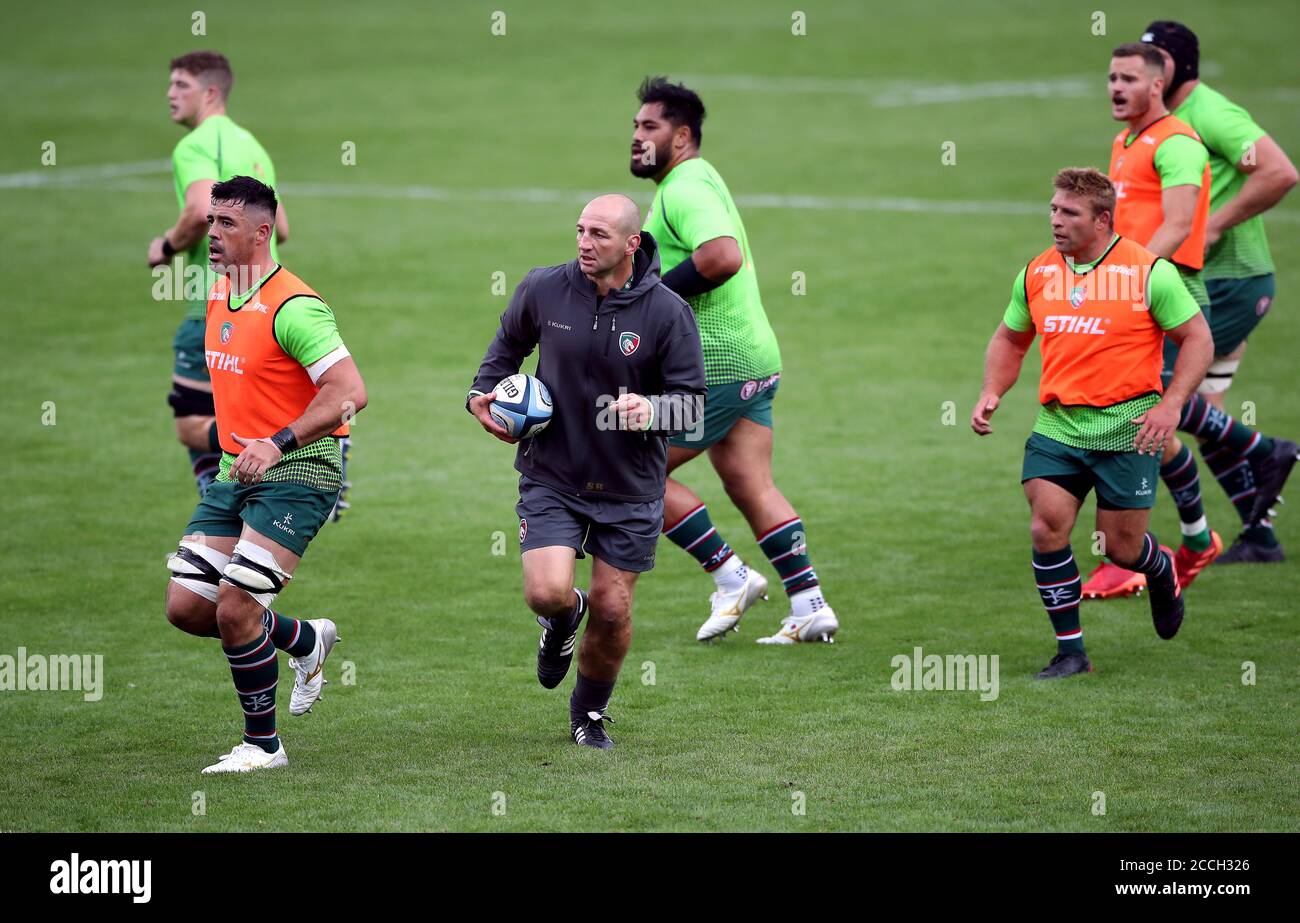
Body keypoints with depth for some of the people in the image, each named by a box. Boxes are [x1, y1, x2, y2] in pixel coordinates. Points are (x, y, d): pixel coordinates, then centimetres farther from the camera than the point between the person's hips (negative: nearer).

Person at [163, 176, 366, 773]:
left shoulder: (292, 306, -19)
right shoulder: (218, 295, 8)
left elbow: (350, 393, -25)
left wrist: (277, 444, -29)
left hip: (297, 475, -9)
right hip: (234, 473, 9)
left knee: (234, 610, -16)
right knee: (185, 607, 3)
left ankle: (262, 743, 3)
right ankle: (308, 641, 26)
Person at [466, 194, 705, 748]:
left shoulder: (667, 313, -12)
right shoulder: (543, 290, -7)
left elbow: (693, 402, -8)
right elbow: (509, 341, 16)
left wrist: (651, 410, -28)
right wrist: (484, 393, 3)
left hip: (630, 489, 0)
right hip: (551, 478, 0)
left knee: (612, 612, 3)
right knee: (546, 592, -17)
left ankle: (590, 712, 31)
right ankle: (563, 619, 23)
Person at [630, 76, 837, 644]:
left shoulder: (684, 189, -15)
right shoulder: (694, 183, 18)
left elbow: (722, 256, -31)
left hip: (717, 365, -10)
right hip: (754, 360, 10)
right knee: (752, 487, 8)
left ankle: (731, 577, 1)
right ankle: (810, 606, 3)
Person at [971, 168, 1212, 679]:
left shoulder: (1149, 271, -10)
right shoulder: (1036, 273, 4)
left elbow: (1197, 337, -5)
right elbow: (1010, 338, 19)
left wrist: (1170, 404, -16)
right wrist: (991, 392, 2)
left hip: (1127, 433, -4)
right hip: (1056, 429, 4)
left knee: (1121, 546, 3)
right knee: (1047, 530, -11)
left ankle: (1164, 572, 41)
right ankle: (1070, 651, 0)